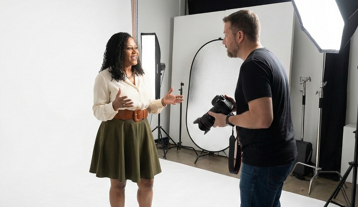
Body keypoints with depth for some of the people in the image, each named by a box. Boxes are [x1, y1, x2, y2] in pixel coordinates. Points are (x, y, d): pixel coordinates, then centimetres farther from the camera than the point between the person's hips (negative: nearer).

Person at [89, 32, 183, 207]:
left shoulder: (142, 76, 9)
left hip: (141, 131, 5)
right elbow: (98, 111, -9)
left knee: (147, 182, 11)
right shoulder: (104, 77, -9)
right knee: (118, 183, 11)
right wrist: (115, 105, -28)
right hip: (117, 132, -5)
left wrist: (163, 102, -6)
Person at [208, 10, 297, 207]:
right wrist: (238, 106, 10)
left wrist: (228, 119, -14)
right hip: (280, 154, 10)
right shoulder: (269, 57, 10)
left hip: (264, 160, -10)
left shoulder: (253, 64, -20)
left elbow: (262, 119, -29)